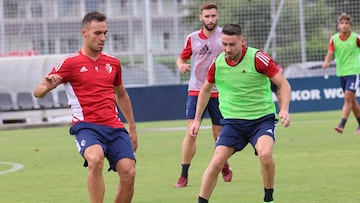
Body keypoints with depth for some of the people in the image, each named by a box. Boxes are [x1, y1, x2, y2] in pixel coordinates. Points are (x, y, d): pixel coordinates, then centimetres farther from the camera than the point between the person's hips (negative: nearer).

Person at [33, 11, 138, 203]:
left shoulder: (113, 63, 15)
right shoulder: (70, 63, 0)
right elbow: (38, 92, -2)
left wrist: (132, 127, 30)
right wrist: (47, 86, -26)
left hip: (114, 127, 5)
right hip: (86, 126, -5)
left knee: (128, 172, -13)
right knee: (95, 158, -35)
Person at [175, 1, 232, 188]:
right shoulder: (192, 38, 3)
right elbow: (182, 57, 14)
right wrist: (181, 65, -8)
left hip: (219, 92, 0)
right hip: (196, 90, 0)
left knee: (219, 134, 7)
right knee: (191, 131, -10)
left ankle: (225, 167, 33)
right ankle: (184, 175, -8)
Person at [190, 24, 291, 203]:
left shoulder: (258, 58, -13)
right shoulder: (217, 63, -1)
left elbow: (283, 84, -8)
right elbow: (206, 89, 19)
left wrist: (284, 109, -23)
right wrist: (197, 119, 19)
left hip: (262, 119, -3)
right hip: (232, 120, 3)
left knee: (265, 154, -28)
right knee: (216, 162, -11)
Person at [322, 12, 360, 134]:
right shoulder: (334, 39, 1)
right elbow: (330, 53, -6)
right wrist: (327, 62, -26)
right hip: (341, 72, 4)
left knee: (348, 97, -16)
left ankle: (342, 125, -20)